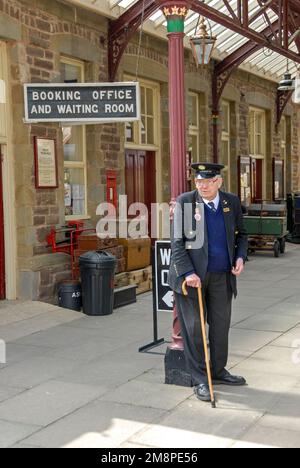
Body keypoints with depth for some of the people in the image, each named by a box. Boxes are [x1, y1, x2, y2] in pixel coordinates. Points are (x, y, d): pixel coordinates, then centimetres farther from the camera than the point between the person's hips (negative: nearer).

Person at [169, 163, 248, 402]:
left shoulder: (232, 202, 4)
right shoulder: (185, 202, -7)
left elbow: (241, 234, 17)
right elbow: (177, 241, -9)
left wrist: (240, 257, -1)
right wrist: (188, 272, -18)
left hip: (222, 275, 4)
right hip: (192, 275, -3)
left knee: (221, 325, 12)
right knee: (194, 326, 2)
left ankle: (218, 372, 29)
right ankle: (200, 380, 13)